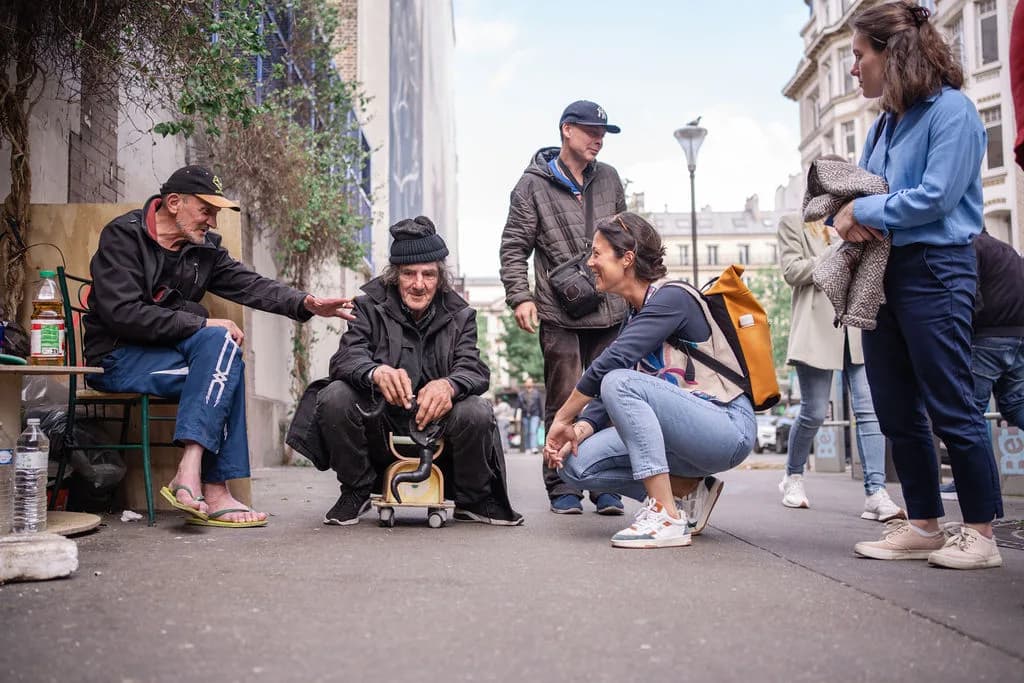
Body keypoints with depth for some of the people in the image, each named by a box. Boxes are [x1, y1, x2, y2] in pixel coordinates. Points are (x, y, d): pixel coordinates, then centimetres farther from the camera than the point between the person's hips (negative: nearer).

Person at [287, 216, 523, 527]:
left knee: (476, 413, -28)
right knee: (334, 398, -27)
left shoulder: (459, 315, 4)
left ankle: (472, 500, 1)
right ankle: (356, 492, -2)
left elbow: (475, 370, -10)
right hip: (378, 428, 0)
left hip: (435, 425, 0)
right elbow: (346, 357, -16)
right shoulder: (371, 306, 0)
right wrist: (376, 372, -41)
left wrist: (449, 384, -36)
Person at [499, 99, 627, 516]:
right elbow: (514, 247, 1)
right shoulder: (533, 185, 2)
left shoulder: (609, 179, 15)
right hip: (560, 315, -4)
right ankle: (562, 487, 10)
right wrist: (520, 297, -10)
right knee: (564, 403, 0)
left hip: (610, 312, 4)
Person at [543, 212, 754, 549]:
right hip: (690, 433, 8)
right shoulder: (634, 316, 13)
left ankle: (667, 516, -26)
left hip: (729, 428, -8)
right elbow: (607, 394, 7)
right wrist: (581, 429, -11)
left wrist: (562, 418, -16)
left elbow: (610, 364, -24)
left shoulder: (672, 298, -13)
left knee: (621, 382, -29)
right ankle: (689, 490, 4)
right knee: (577, 464, -6)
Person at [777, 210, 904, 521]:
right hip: (818, 327, -4)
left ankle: (875, 492, -11)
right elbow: (792, 271, -3)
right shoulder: (793, 224, 9)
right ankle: (793, 476, 23)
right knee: (814, 412, 1)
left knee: (869, 409, -8)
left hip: (857, 326, 4)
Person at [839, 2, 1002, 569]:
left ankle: (980, 534, 7)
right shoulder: (884, 124, 16)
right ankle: (923, 526, 19)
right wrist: (848, 217, -5)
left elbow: (936, 196, -18)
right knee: (897, 414, 9)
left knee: (951, 408, -4)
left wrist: (864, 211, -9)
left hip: (934, 272, -8)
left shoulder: (951, 110, -8)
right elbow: (853, 193, 17)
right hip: (879, 272, 8)